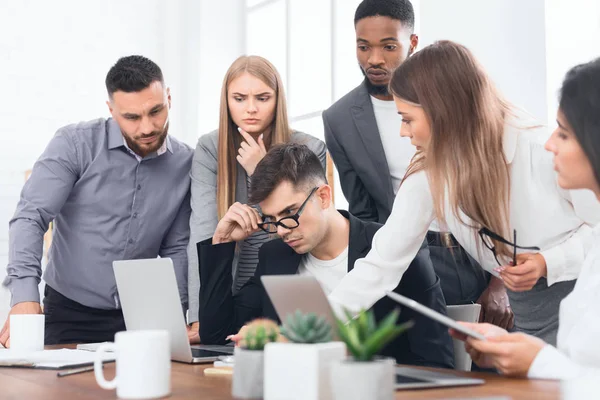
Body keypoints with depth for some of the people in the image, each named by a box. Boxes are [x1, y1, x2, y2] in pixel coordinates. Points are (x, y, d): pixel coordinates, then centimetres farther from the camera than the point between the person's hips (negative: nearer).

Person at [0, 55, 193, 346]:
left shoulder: (185, 163, 0)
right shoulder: (75, 144, -10)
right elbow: (30, 218, -16)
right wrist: (25, 297, -29)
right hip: (69, 313, -1)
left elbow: (177, 247, 7)